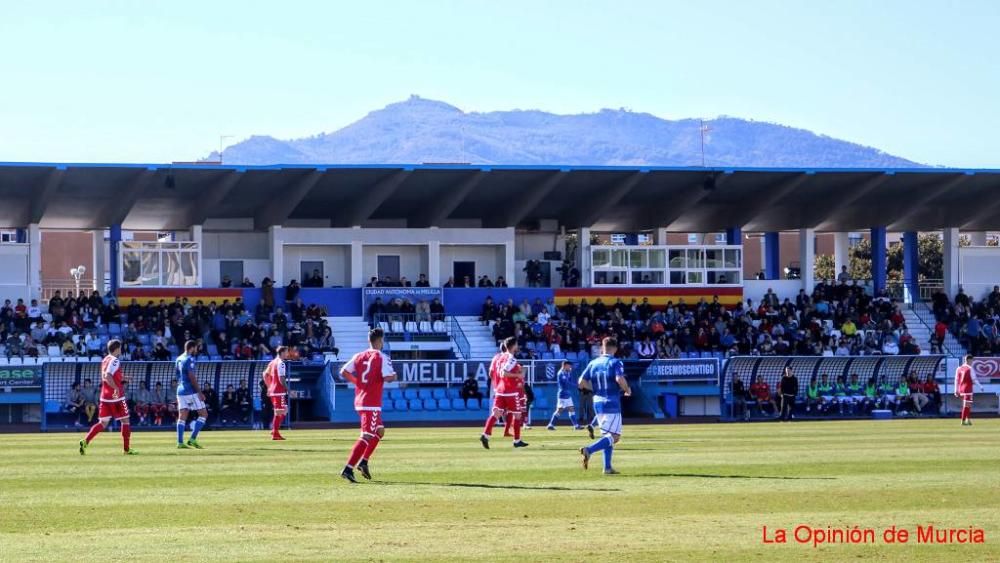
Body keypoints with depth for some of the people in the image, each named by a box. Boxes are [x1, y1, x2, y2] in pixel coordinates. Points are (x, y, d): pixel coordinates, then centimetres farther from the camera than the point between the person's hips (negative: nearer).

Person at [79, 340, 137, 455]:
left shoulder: (105, 360, 13)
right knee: (125, 420, 6)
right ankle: (127, 449, 9)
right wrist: (116, 388, -23)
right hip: (116, 397, -8)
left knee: (103, 423, 7)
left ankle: (85, 441, -10)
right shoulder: (115, 361, -13)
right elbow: (107, 376, -26)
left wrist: (122, 378, 22)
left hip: (105, 397, 8)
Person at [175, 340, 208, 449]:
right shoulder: (189, 359, -12)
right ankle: (192, 439, -7)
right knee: (203, 414, 0)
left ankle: (180, 442, -1)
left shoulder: (178, 359, 14)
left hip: (180, 391, 8)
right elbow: (192, 377, -18)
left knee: (182, 417, 5)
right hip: (191, 391, -8)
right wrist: (200, 392, -16)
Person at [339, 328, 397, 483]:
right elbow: (388, 378, -19)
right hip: (372, 403, -8)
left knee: (379, 431, 24)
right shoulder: (382, 357, -9)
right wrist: (394, 375, 3)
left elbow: (343, 372, 2)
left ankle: (363, 462, 14)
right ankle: (348, 469, -21)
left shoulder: (359, 356, 8)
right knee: (367, 437, -10)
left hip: (359, 401, 8)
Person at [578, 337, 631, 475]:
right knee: (614, 437, -6)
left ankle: (608, 467, 10)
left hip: (597, 403, 6)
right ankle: (589, 450, -26)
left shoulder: (593, 363, 7)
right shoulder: (615, 363, -8)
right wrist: (627, 390, -5)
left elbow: (582, 382, 4)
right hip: (612, 404, -6)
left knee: (607, 436, 16)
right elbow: (620, 379, -24)